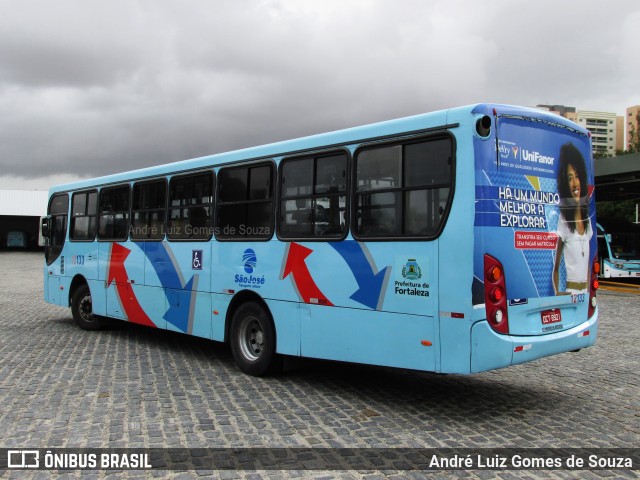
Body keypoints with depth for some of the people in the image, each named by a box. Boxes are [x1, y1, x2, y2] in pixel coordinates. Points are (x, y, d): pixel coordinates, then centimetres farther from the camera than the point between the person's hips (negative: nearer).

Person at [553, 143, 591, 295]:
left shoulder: (587, 219, 8)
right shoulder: (563, 219, -9)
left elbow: (588, 264, 16)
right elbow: (556, 268, -7)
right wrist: (557, 292, -19)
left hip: (585, 291, 5)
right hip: (570, 292, -5)